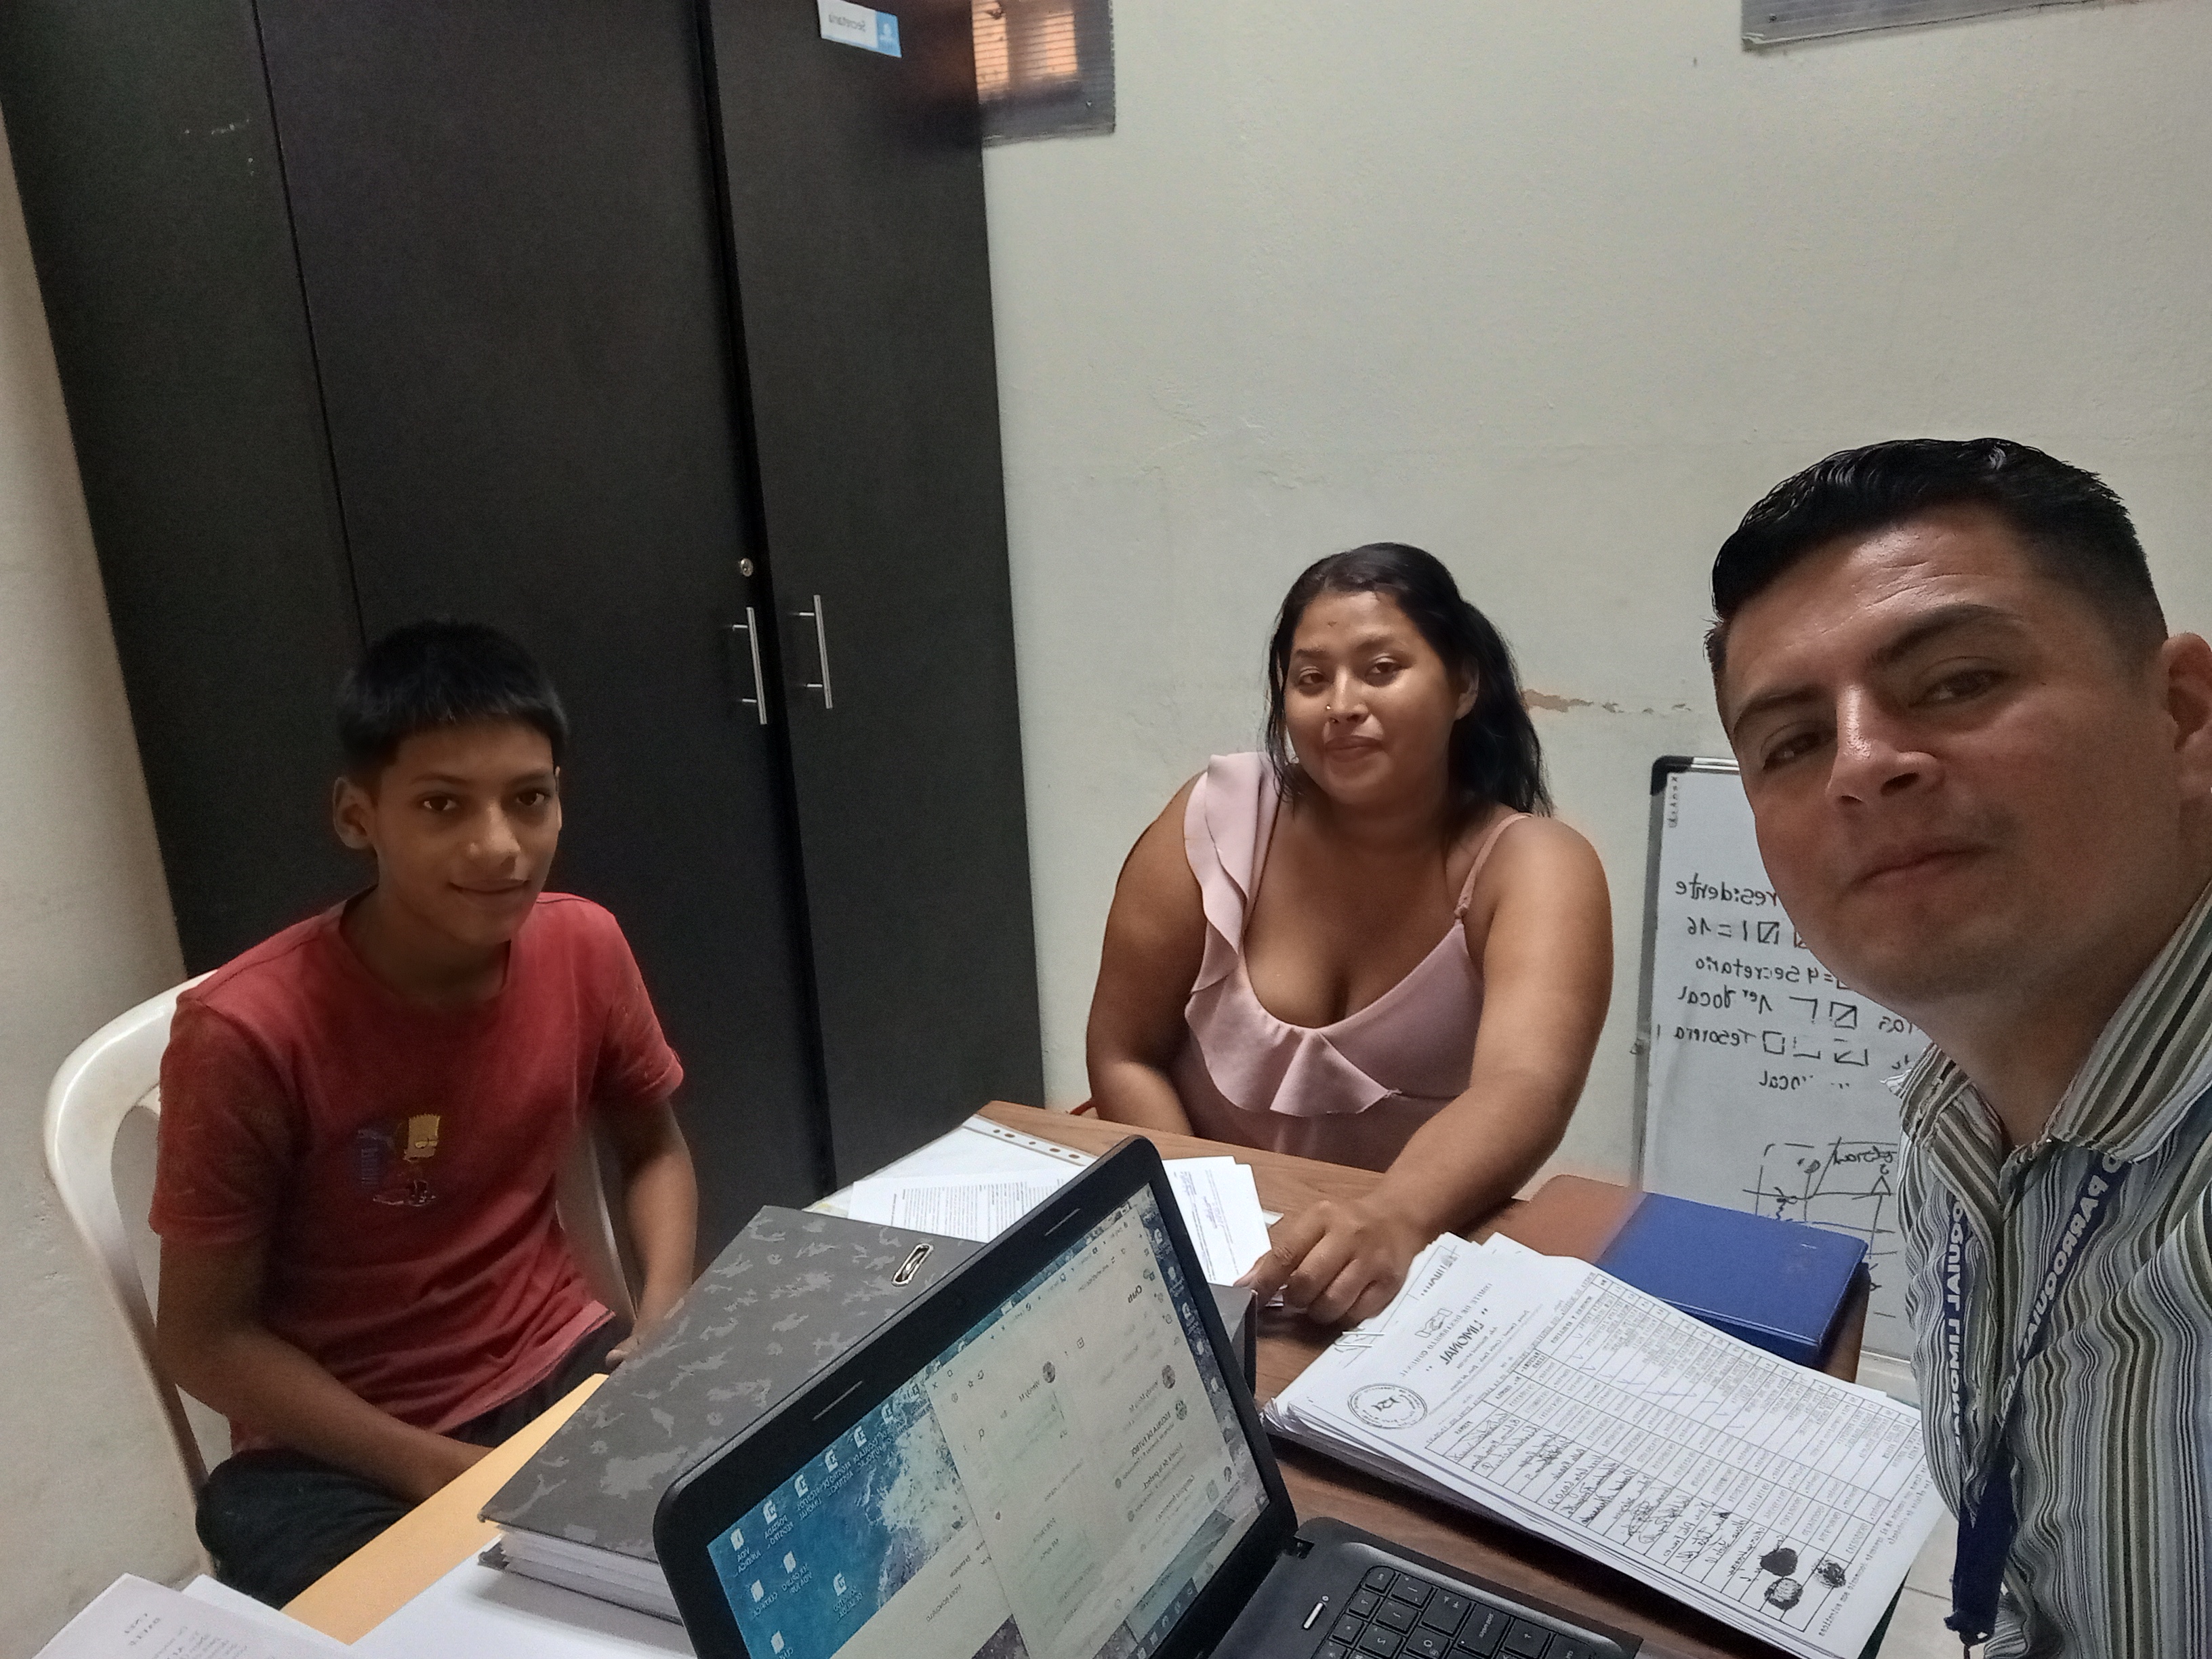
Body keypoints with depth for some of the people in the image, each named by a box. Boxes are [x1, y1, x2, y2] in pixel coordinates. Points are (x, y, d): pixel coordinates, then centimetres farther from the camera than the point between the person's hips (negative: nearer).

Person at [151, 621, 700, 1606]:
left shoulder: (584, 948, -9)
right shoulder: (248, 1034, -21)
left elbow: (653, 1148, 8)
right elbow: (205, 1338, -12)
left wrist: (664, 1325, -8)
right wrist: (443, 1470, -19)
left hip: (566, 1366, 4)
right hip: (337, 1455, -3)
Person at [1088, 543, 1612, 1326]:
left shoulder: (1533, 865, -13)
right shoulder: (1215, 821, -9)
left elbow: (1524, 1087, -29)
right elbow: (1127, 1056, -2)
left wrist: (1394, 1217, -46)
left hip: (1427, 1258, 0)